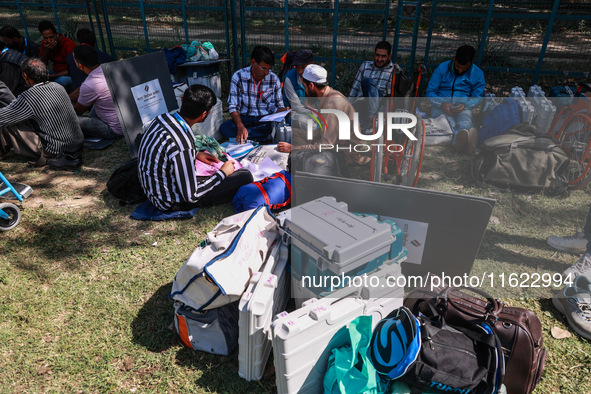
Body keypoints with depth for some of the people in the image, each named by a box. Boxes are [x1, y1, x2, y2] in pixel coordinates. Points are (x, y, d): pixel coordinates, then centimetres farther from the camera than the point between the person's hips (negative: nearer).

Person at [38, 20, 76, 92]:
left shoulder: (69, 45, -18)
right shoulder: (45, 43, 1)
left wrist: (51, 76, -24)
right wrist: (46, 50, -17)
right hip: (57, 74, 6)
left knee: (61, 80, -36)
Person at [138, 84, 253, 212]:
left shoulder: (163, 118, -8)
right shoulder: (183, 145, -34)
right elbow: (191, 196, -25)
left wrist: (196, 154, 12)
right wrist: (222, 173, -13)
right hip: (170, 202, -9)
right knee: (245, 176, -15)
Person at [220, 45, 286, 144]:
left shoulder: (274, 79, 0)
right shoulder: (238, 76, -6)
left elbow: (278, 107, 7)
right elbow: (233, 107, -9)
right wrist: (240, 126, -28)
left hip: (266, 120, 1)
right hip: (244, 118, 0)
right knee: (224, 128, -30)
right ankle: (264, 137, -26)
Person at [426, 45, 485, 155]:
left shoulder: (478, 74, 10)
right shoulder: (442, 68, 6)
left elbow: (477, 98, 13)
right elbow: (430, 92, 6)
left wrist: (465, 104, -11)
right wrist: (441, 104, -15)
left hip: (463, 107, 1)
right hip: (441, 106, 0)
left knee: (465, 120, -38)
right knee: (446, 117, -40)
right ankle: (459, 137, -70)